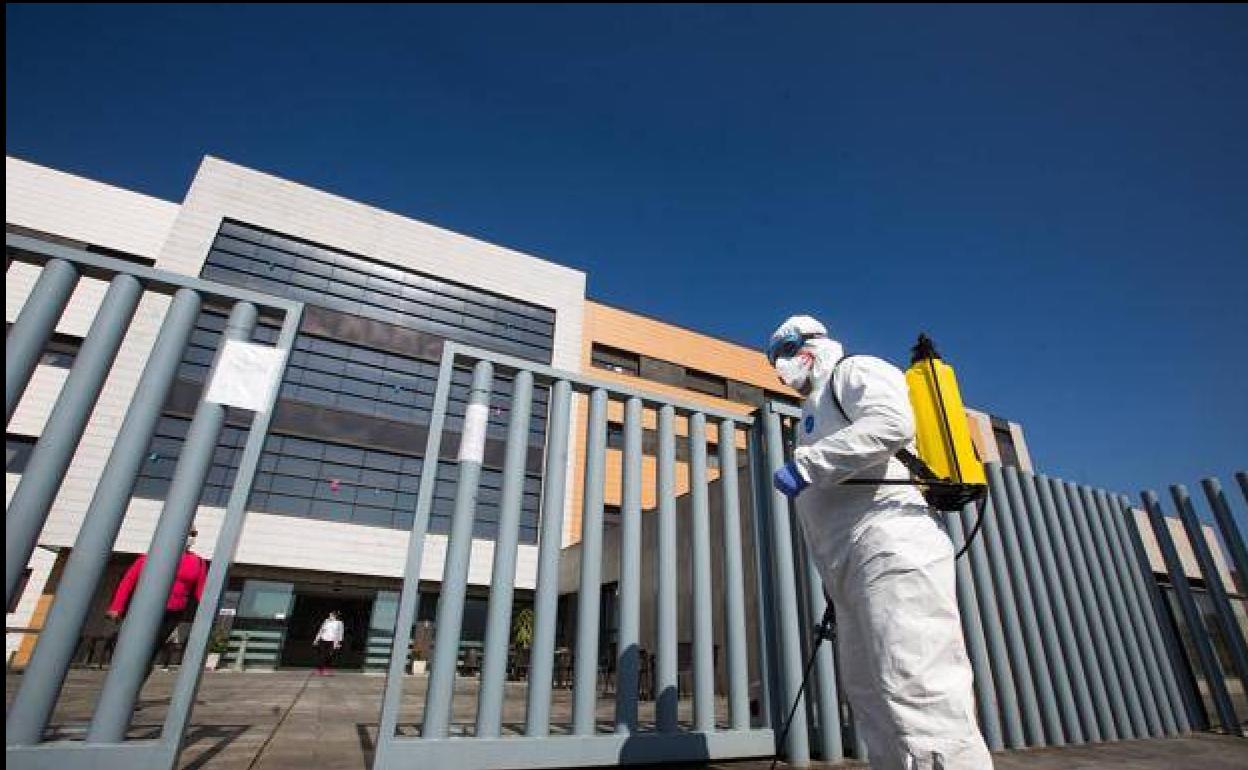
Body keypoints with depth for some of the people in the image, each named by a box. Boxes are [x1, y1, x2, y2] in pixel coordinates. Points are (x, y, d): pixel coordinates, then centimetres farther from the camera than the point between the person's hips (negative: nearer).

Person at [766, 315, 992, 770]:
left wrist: (804, 465, -16)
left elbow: (892, 423, -18)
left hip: (892, 549, -10)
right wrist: (835, 585, 25)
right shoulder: (817, 409, 31)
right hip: (852, 568, 10)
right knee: (872, 698, 9)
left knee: (918, 695, -15)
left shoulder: (853, 370, 5)